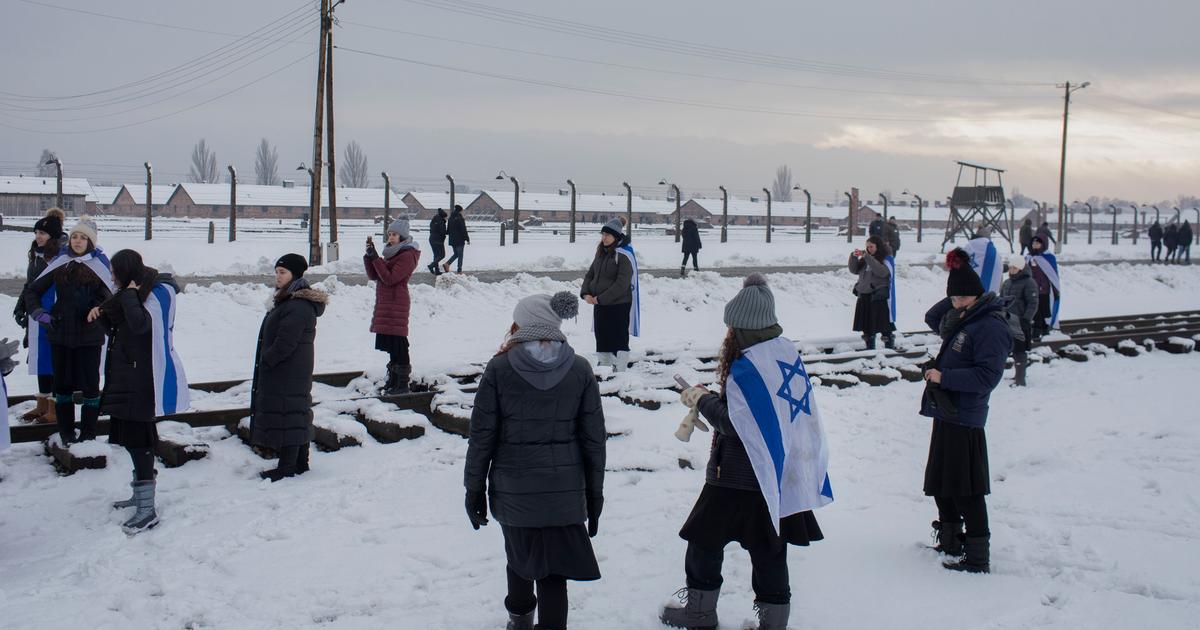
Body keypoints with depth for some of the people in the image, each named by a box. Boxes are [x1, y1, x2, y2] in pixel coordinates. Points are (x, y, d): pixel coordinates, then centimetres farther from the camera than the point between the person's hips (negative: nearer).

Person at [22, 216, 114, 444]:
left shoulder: (99, 264, -2)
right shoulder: (60, 263, 5)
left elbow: (107, 297, -7)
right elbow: (32, 291, 10)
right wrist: (40, 313, -5)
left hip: (89, 336, -3)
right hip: (60, 334, 3)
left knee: (90, 384, 2)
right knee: (62, 383, 9)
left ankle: (88, 434, 13)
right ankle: (66, 433, 21)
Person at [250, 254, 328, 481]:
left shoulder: (298, 307, -20)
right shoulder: (288, 301, 16)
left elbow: (285, 343, -24)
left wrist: (265, 362, -13)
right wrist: (265, 362, 14)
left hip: (287, 375, -11)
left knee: (286, 414, -6)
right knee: (298, 412, 15)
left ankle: (287, 467, -1)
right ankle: (300, 463, 23)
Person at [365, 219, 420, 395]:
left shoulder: (408, 255, -11)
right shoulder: (392, 252, 17)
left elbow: (390, 279, -18)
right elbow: (373, 275, 14)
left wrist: (375, 258, -17)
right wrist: (370, 256, 0)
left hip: (397, 303, -9)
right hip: (385, 302, 10)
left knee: (398, 344, -9)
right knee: (390, 344, 14)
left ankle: (402, 385, -7)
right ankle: (393, 380, 23)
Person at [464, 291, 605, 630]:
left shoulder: (499, 369, -8)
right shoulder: (580, 369, -3)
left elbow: (481, 435, -6)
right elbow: (593, 437, 0)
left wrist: (474, 488, 6)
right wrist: (594, 494, 9)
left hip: (513, 488, 1)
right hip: (564, 489, 0)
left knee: (519, 556, 24)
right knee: (553, 571, 4)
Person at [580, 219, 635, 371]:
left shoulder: (623, 255, -14)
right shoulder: (601, 253, 10)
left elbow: (622, 284, -21)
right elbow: (590, 274, 15)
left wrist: (600, 298, -19)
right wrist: (585, 293, -3)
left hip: (618, 305, -8)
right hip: (600, 306, 8)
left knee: (619, 340, -1)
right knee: (602, 339, 15)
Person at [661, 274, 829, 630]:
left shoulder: (746, 366, -21)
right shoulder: (788, 351, 3)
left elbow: (734, 424, -20)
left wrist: (703, 400, -5)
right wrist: (711, 400, 12)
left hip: (739, 479, -7)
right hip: (783, 474, 7)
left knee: (705, 537, 10)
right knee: (769, 547, 13)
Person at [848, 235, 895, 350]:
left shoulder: (886, 259, -4)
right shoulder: (865, 259, 13)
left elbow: (882, 271, -22)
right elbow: (854, 270, 12)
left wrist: (868, 258, -25)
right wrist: (854, 257, -4)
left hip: (879, 297, -6)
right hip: (864, 296, 6)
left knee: (884, 326, -6)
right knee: (867, 327, 11)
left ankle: (890, 348, 0)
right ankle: (869, 349, 20)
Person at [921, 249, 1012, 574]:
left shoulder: (991, 326, -16)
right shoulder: (960, 320, 13)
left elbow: (988, 375, -22)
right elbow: (932, 319, 31)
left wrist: (943, 376, -19)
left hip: (965, 420, -10)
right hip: (945, 413, 10)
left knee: (966, 492, -5)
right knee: (940, 485, 19)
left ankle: (978, 558, 3)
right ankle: (950, 541, 33)